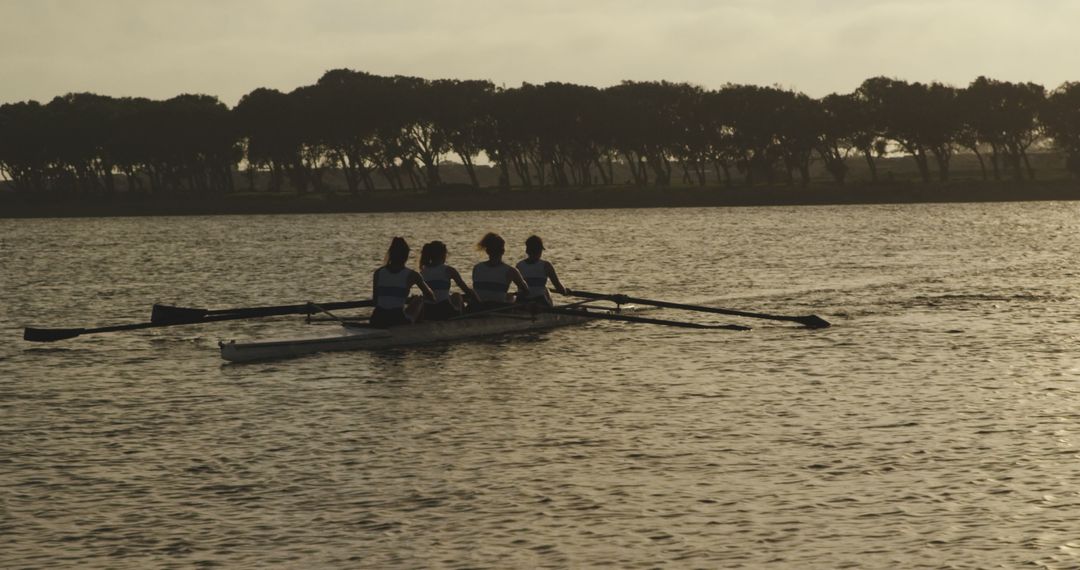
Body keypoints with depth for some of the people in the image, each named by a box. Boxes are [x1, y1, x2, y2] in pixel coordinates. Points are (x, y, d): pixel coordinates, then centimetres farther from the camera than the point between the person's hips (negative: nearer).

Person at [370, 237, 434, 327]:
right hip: (398, 320, -3)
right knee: (418, 301, 26)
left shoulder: (378, 273, 8)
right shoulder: (411, 275, 1)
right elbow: (430, 296, 13)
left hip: (377, 321, 3)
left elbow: (375, 300, 14)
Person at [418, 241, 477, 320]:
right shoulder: (448, 270, -3)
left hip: (426, 314, 4)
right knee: (457, 296, 31)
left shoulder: (423, 271, 9)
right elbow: (466, 289, 1)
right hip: (444, 313, -4)